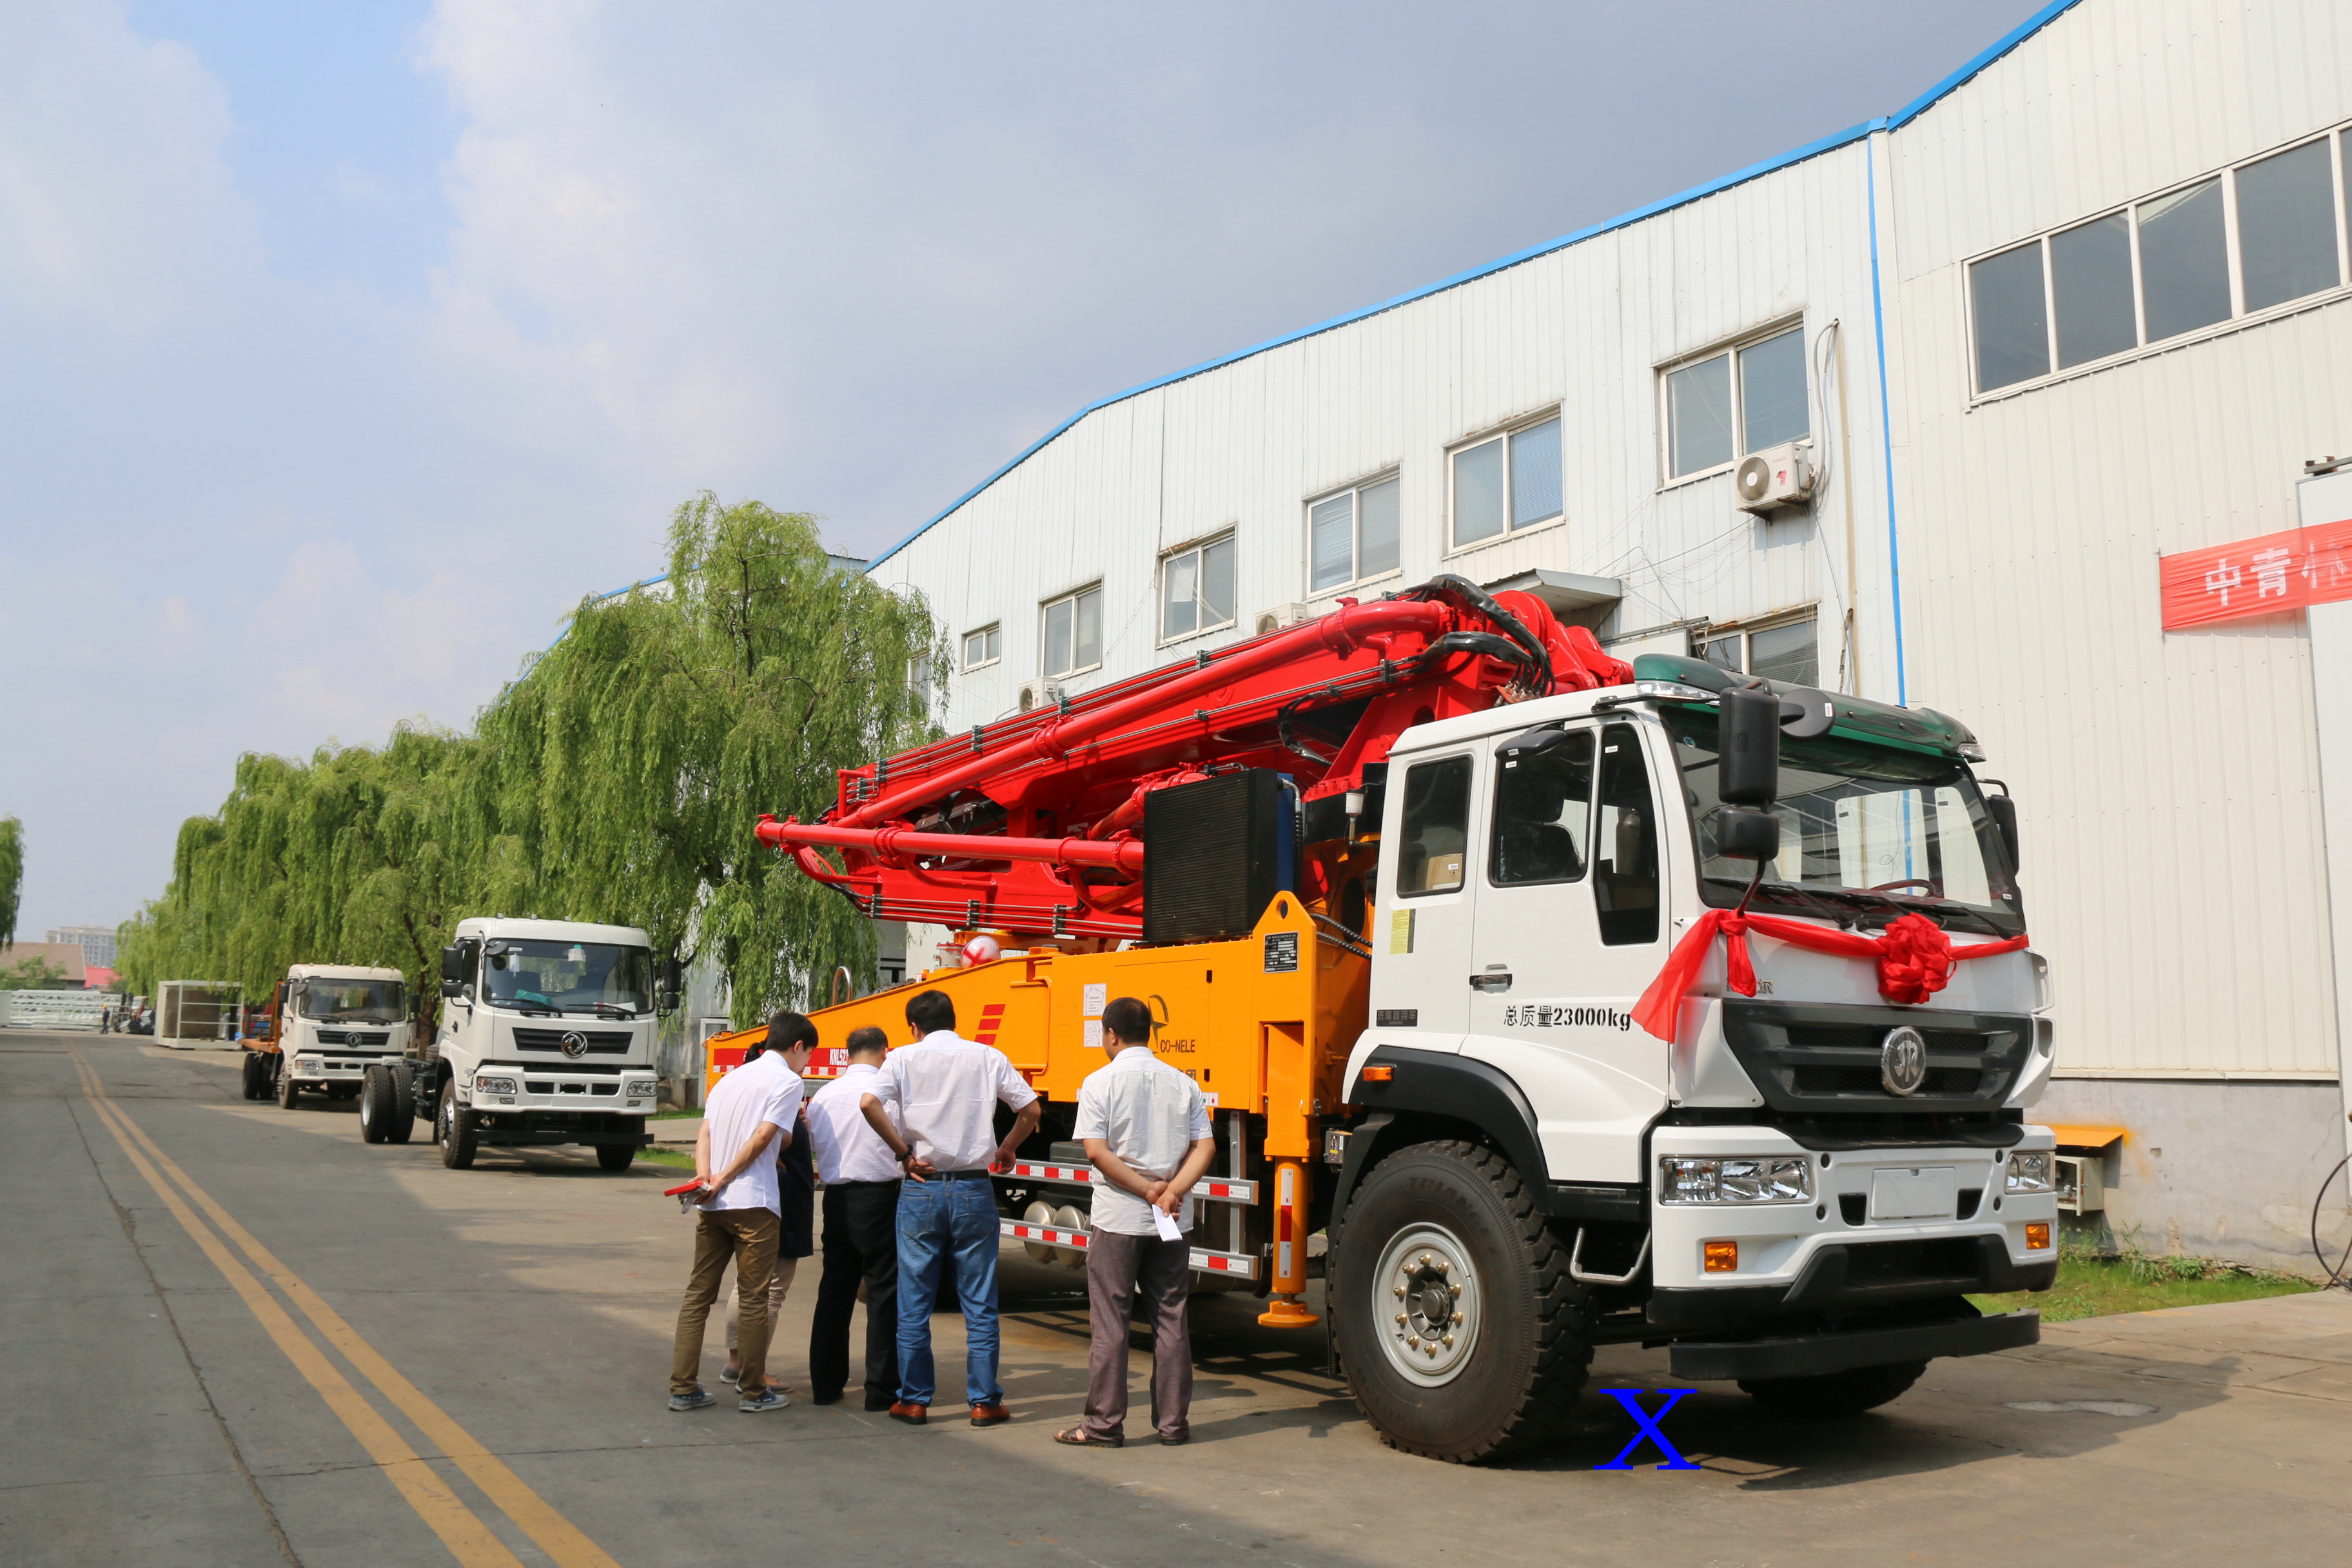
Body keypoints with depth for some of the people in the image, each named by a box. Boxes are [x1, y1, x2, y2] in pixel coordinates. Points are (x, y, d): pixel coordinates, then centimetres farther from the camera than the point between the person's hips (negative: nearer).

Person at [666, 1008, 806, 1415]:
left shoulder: (732, 1077, 20)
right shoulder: (788, 1081, -3)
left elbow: (705, 1132, 9)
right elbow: (763, 1137, -13)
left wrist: (704, 1176, -4)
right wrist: (724, 1178, -9)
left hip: (711, 1206, 7)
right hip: (753, 1204, -7)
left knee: (697, 1294, 10)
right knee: (753, 1299, 1)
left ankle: (683, 1388, 12)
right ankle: (754, 1392, 7)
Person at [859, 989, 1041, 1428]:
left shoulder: (903, 1058, 1)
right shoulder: (988, 1057, 5)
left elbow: (869, 1103, -14)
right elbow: (1031, 1109, 3)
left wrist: (903, 1152, -6)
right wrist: (1006, 1149, 18)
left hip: (920, 1189, -1)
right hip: (974, 1189, 1)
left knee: (913, 1304, 8)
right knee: (980, 1305, 7)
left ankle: (914, 1401, 13)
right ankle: (984, 1401, 10)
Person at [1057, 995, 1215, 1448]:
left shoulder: (1100, 1082, -6)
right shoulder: (1183, 1084, 7)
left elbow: (1096, 1151, -15)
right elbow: (1205, 1146, -2)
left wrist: (1147, 1189, -12)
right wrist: (1172, 1190, -11)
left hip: (1117, 1219, -4)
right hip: (1172, 1223, 4)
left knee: (1109, 1323, 3)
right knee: (1172, 1321, 10)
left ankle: (1104, 1424, 7)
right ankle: (1173, 1422, 15)